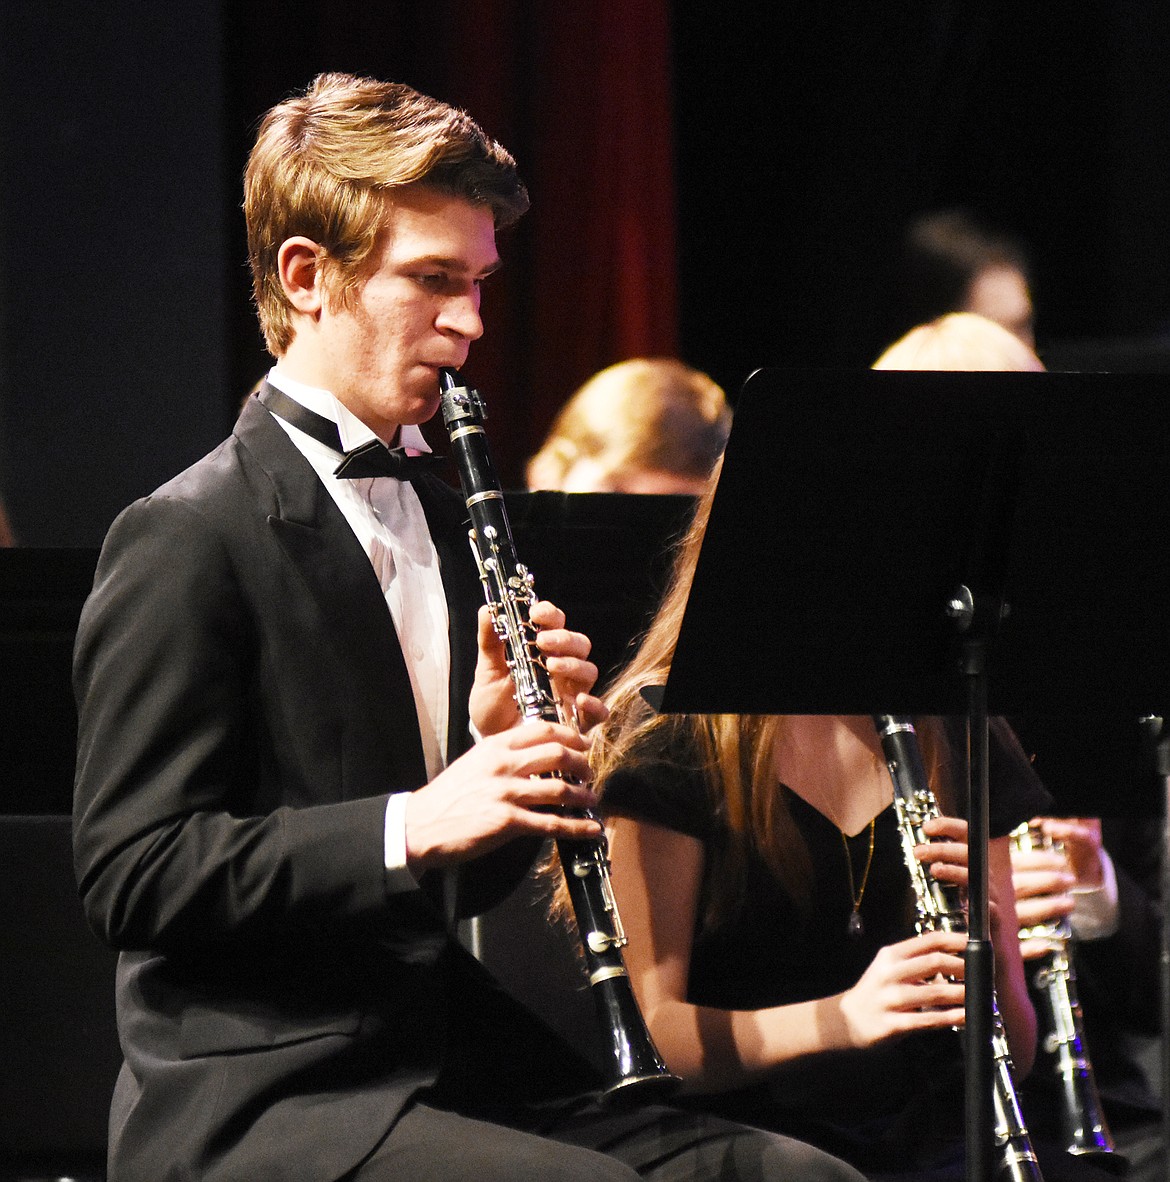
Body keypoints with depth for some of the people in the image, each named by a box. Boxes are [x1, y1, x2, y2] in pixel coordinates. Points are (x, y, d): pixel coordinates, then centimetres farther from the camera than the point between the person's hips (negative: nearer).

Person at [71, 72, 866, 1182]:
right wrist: (411, 823, -22)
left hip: (452, 1074, 8)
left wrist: (499, 747, 0)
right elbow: (130, 872, -15)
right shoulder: (186, 539, -7)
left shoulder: (442, 517, 18)